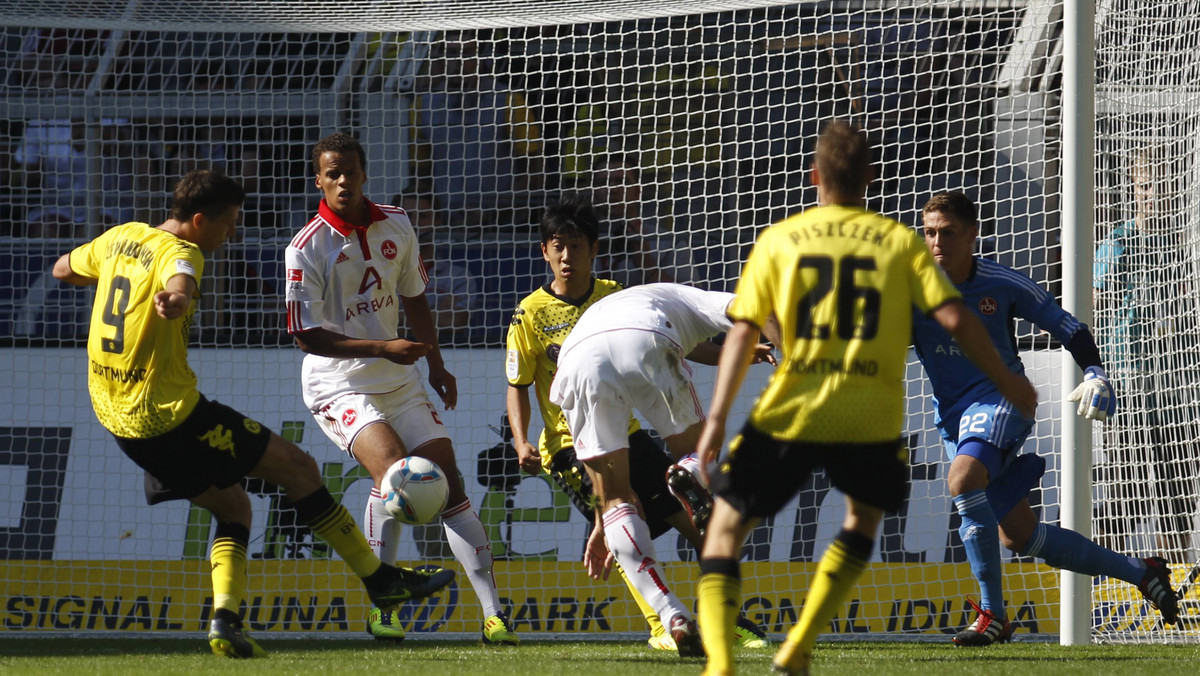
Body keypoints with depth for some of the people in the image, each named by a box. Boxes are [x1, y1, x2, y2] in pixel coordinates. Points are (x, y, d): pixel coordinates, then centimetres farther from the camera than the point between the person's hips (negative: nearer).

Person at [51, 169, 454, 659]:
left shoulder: (120, 237, 9)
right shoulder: (177, 252, -15)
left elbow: (63, 269, 25)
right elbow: (178, 281, -41)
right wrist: (178, 299, -63)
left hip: (115, 416, 9)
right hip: (170, 413, -9)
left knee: (232, 507, 20)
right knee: (297, 467, 3)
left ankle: (225, 619, 0)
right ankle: (381, 581, 8)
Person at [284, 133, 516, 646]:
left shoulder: (395, 226, 3)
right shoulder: (307, 249, -15)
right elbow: (306, 335, -16)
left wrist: (436, 365, 19)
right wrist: (384, 347, -23)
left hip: (399, 381, 6)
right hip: (339, 386, -6)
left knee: (447, 483, -1)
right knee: (392, 469, -28)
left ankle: (493, 613, 2)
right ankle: (380, 607, -19)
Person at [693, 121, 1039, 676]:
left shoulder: (779, 240, 6)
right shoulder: (899, 242, 6)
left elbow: (743, 331, -1)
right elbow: (955, 318, -1)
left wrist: (716, 419, -3)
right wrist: (1007, 382, 12)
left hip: (787, 417, -1)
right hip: (870, 420, 1)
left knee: (726, 528, 13)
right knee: (864, 517, 30)